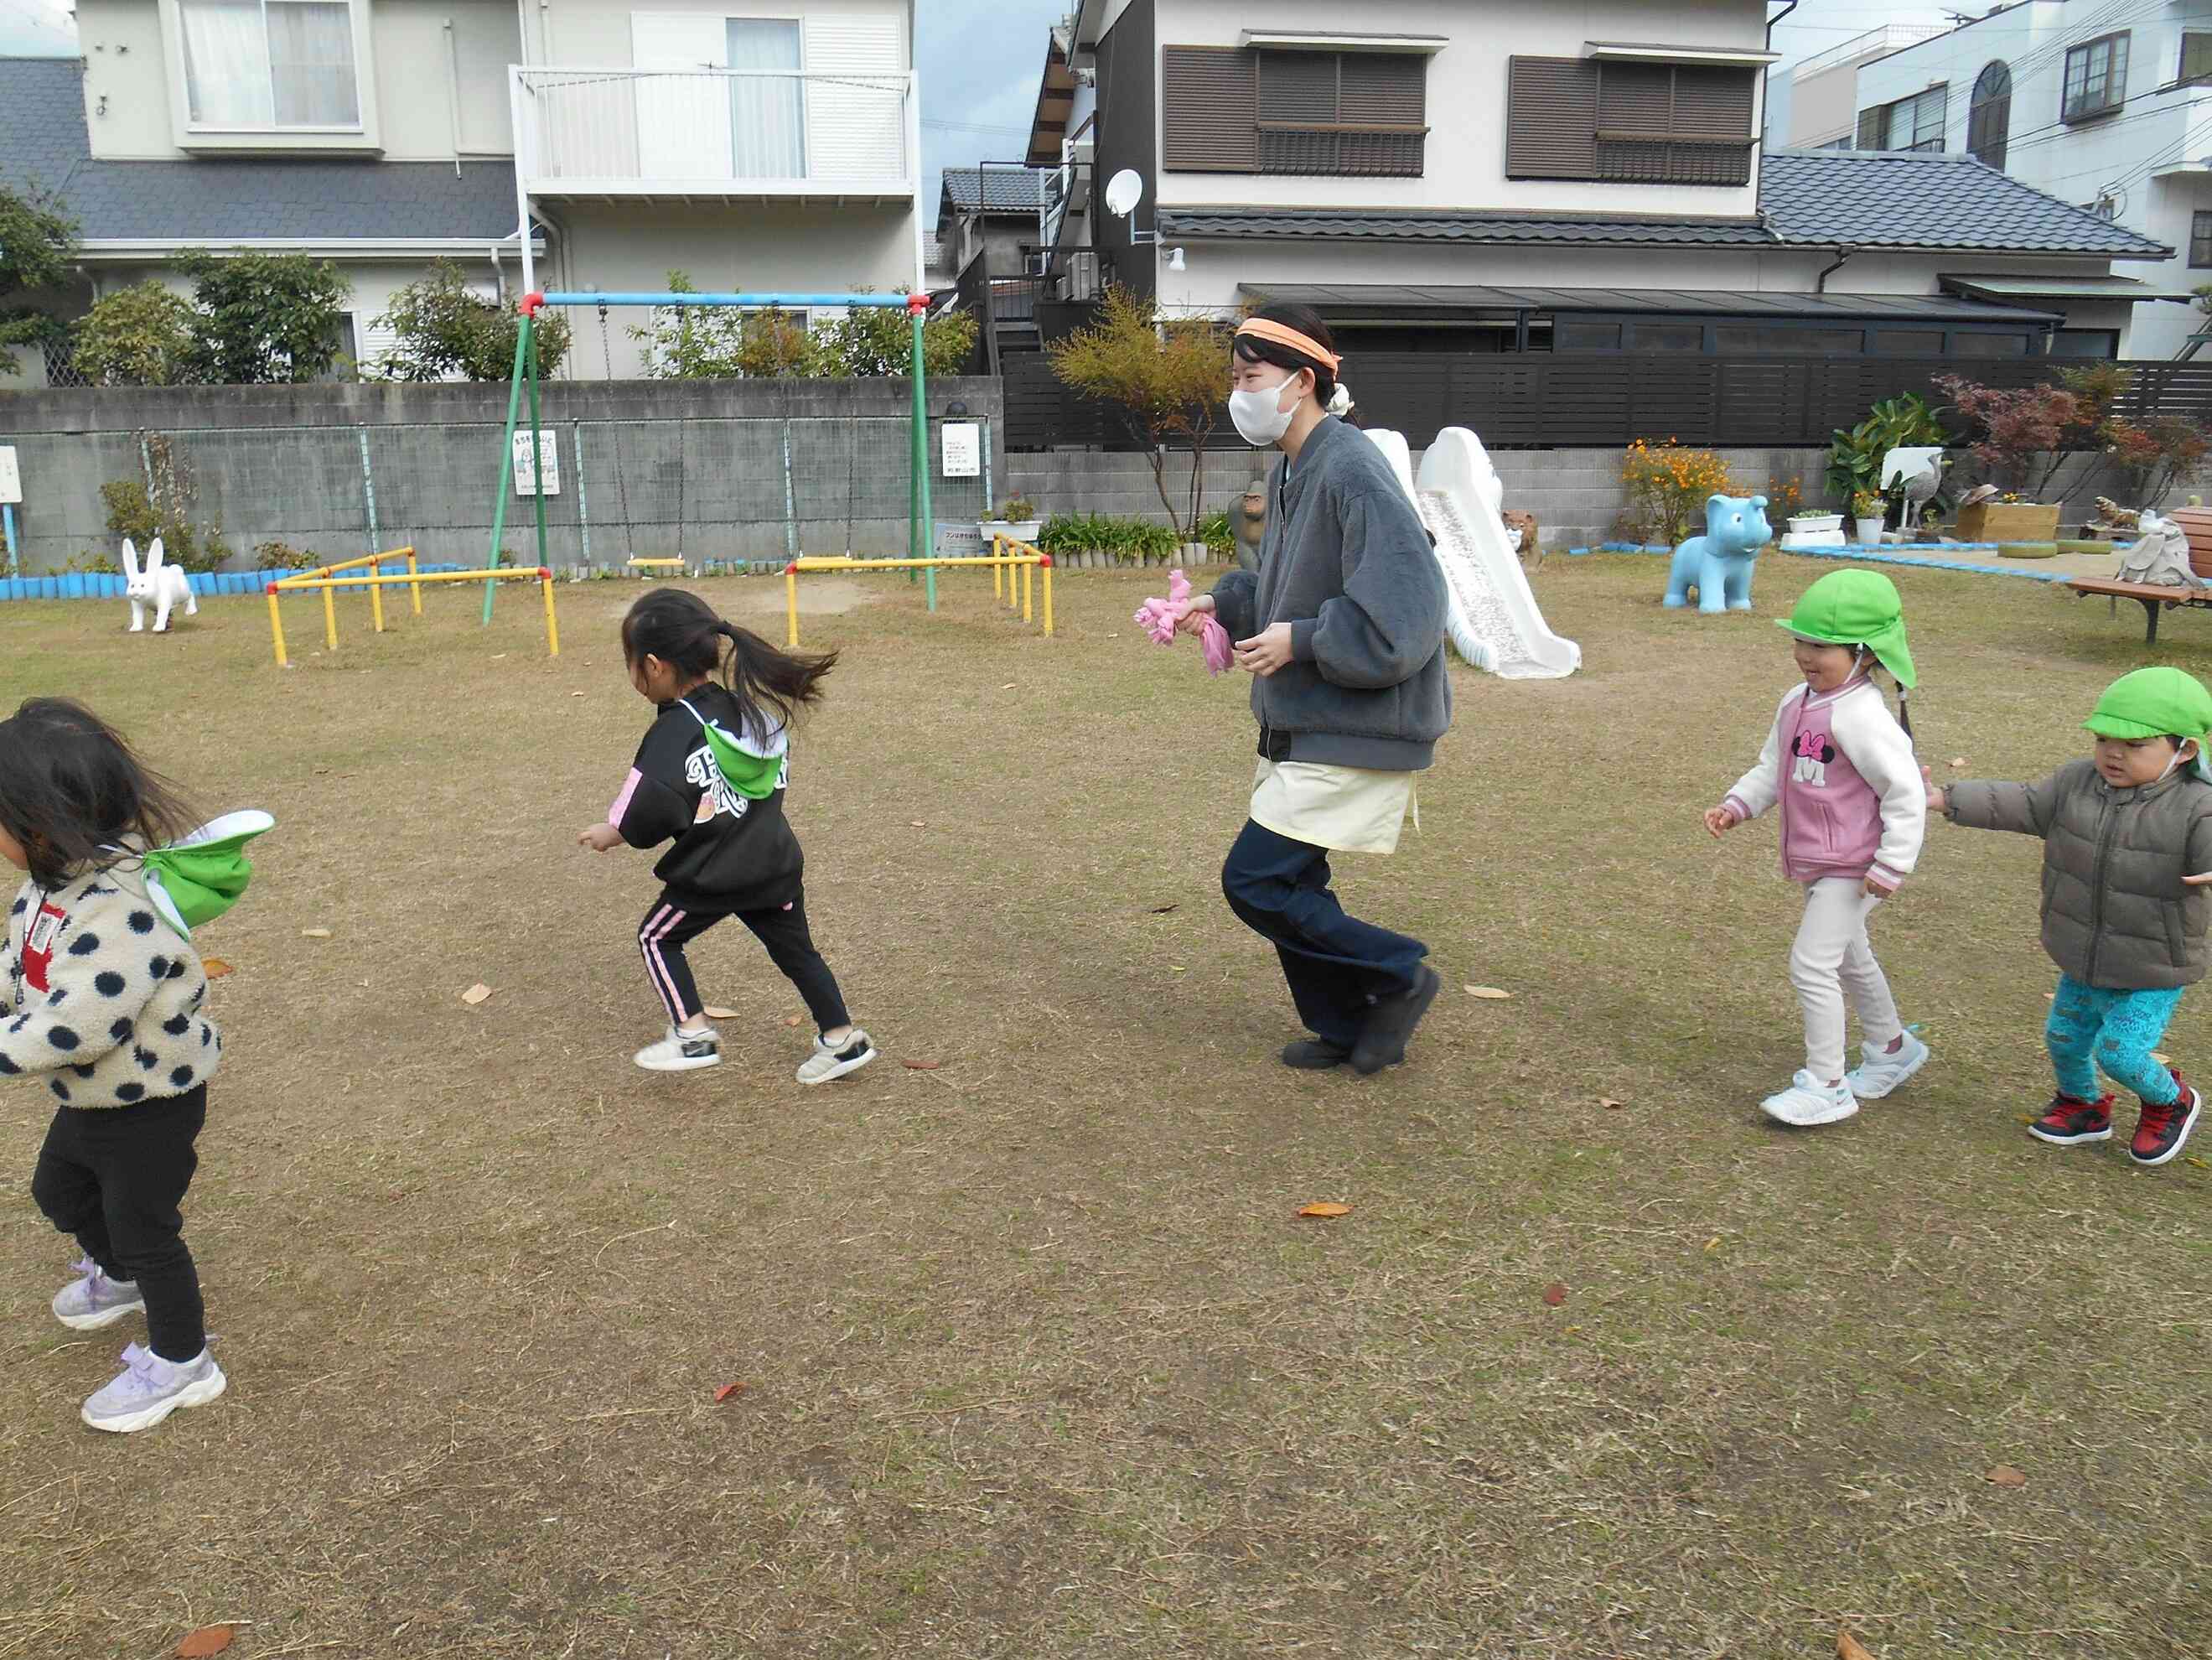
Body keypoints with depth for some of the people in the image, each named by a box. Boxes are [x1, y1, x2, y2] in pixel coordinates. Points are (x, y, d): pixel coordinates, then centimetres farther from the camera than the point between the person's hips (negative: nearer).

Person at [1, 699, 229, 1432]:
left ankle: (181, 1361, 28)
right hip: (88, 1098, 10)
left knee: (144, 1228, 7)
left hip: (148, 1107, -10)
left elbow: (71, 1029, -37)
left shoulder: (118, 912, -36)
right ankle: (120, 1277, 59)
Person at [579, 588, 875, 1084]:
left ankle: (693, 1035, 13)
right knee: (794, 947, 17)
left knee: (657, 938, 15)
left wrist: (614, 834, -5)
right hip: (775, 862, 7)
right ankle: (842, 1039, 20)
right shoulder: (753, 708, 4)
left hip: (710, 875, -7)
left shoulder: (675, 732, -19)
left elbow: (652, 812, -24)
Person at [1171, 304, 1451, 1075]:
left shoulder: (1352, 473, -21)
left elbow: (1402, 617, -26)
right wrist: (1223, 604, 8)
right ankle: (1348, 1028, 30)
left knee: (1254, 880, -8)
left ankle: (1398, 976, 9)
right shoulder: (1289, 469, 9)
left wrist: (1301, 641, -19)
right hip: (1301, 725, 9)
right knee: (1287, 881, 14)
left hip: (1356, 733, -9)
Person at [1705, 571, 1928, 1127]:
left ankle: (1827, 1085, 1)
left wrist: (1892, 865, -23)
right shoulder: (1796, 703, 4)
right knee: (1848, 959, 24)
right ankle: (1892, 1048, 46)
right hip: (1816, 864, 10)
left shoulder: (1860, 716, -23)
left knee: (1812, 964, -11)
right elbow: (1772, 768, 14)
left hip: (1852, 869, -10)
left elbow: (1906, 790, -23)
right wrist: (1736, 806, -2)